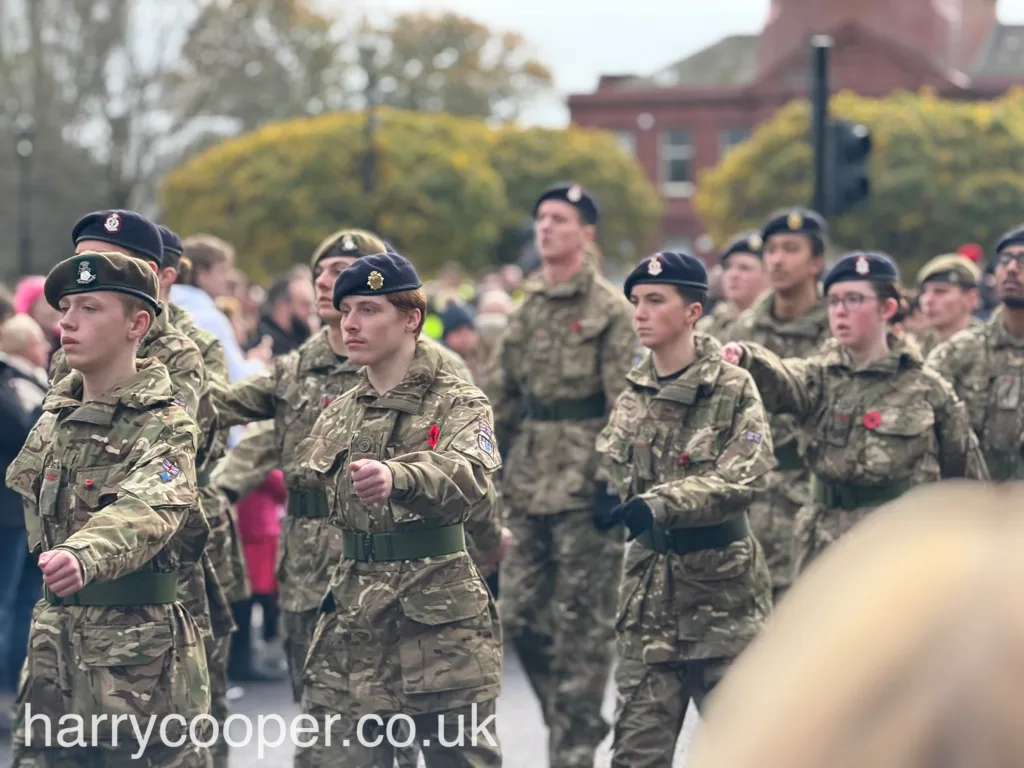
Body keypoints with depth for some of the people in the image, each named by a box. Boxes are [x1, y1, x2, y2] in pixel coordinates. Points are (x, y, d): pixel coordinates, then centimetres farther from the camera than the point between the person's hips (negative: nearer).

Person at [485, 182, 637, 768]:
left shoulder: (610, 309, -6)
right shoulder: (528, 309, 14)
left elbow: (626, 401, -12)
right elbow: (500, 396, 18)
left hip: (585, 483, -7)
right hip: (527, 485, 7)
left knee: (581, 620, -2)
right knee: (521, 614, 6)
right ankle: (573, 716, 23)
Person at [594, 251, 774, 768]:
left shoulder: (734, 388, -6)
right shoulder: (631, 399, 9)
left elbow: (743, 476, -19)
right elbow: (610, 471, 6)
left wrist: (661, 502, -31)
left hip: (723, 593, -4)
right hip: (649, 594, 4)